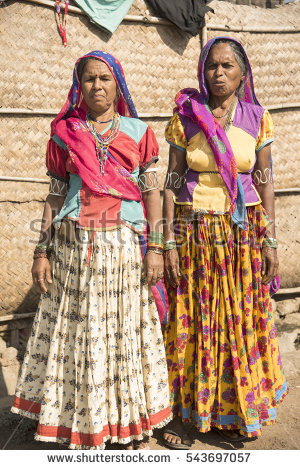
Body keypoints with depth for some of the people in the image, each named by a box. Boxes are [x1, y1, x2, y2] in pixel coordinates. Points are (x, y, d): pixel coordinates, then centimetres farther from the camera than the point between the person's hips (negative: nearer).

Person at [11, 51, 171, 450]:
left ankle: (135, 426, 25)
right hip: (75, 247, 1)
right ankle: (83, 431, 26)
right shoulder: (64, 133, 8)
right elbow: (56, 195, 7)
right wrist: (42, 250, 3)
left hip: (125, 247, 0)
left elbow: (152, 191, 3)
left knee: (128, 332, 6)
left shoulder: (138, 131, 7)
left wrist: (156, 247, -5)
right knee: (78, 334, 7)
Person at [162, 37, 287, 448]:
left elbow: (265, 181, 5)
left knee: (241, 319, 8)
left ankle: (231, 412, 27)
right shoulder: (185, 117, 0)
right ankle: (181, 412, 21)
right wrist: (169, 241, -7)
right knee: (191, 321, 5)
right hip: (194, 233, -1)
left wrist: (270, 239, 1)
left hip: (244, 233, 2)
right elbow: (172, 181, -2)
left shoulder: (257, 119, 4)